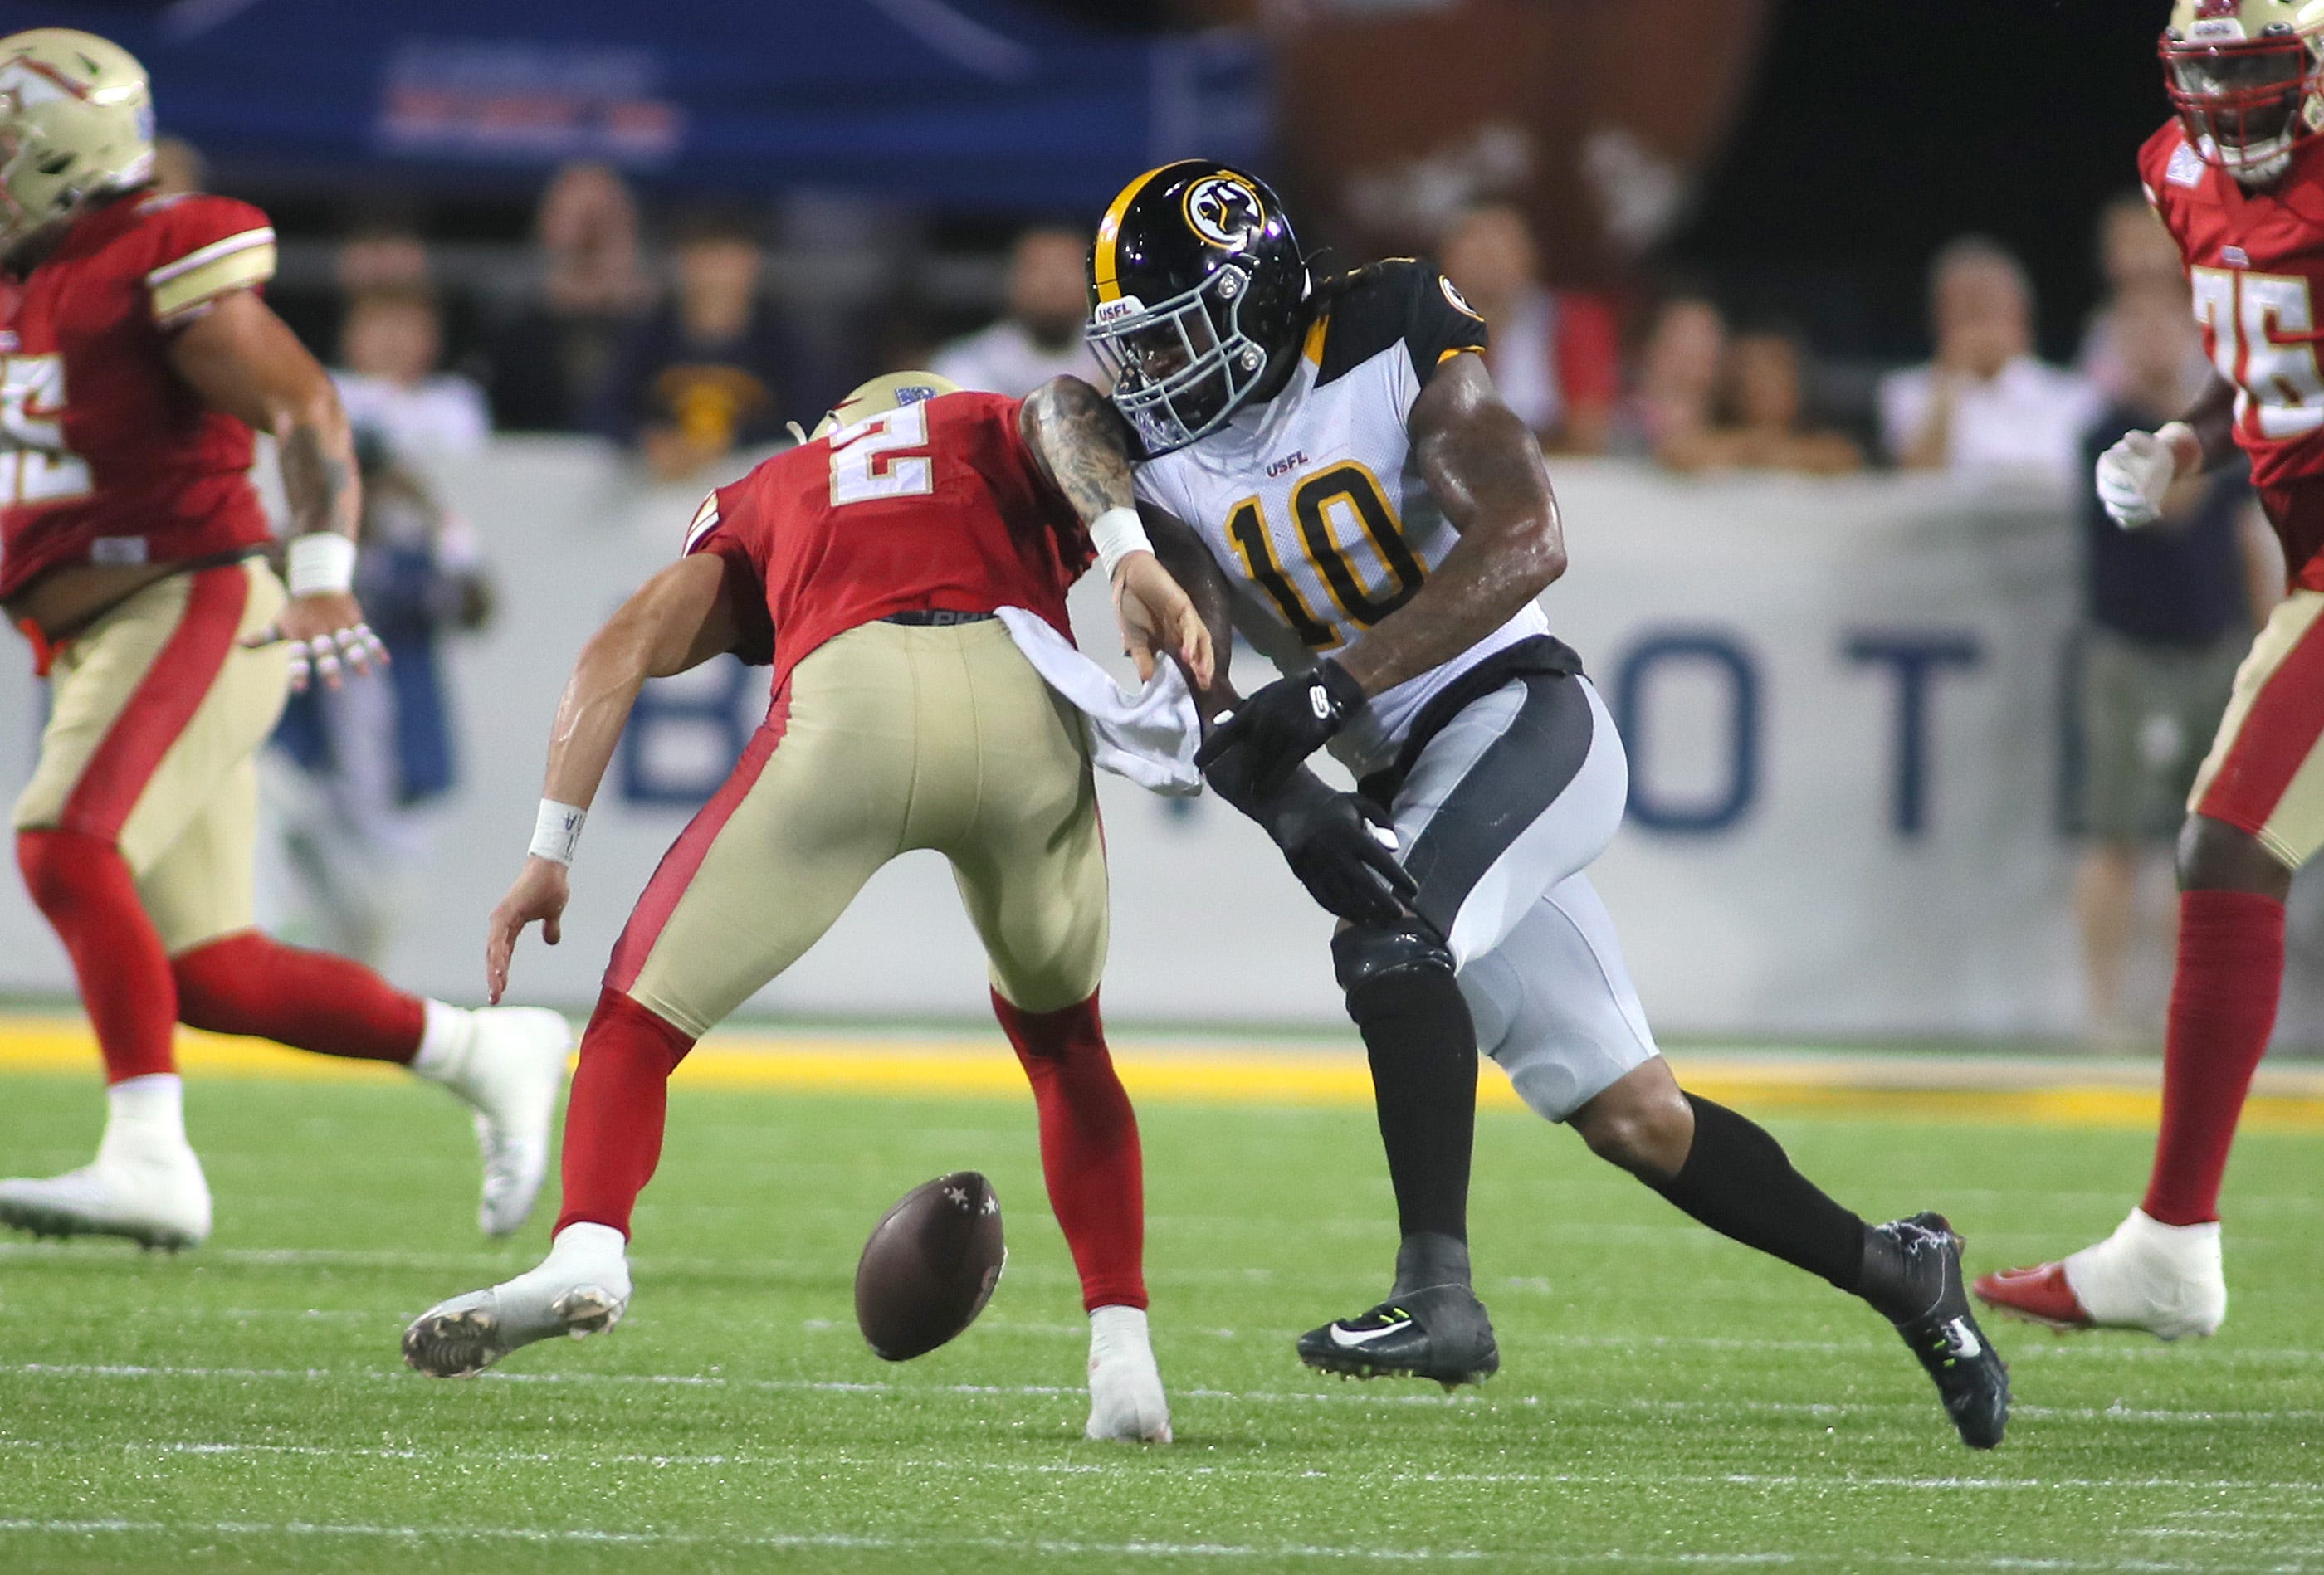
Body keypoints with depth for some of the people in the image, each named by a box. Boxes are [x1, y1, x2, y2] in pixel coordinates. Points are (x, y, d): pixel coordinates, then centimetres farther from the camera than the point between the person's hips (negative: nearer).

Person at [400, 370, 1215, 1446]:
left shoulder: (768, 496, 38)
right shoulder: (1005, 434, 37)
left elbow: (628, 644, 22)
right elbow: (1068, 409, 11)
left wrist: (552, 852, 19)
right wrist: (1132, 559, -4)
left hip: (847, 699, -1)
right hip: (1021, 695, 1)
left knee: (638, 1023, 11)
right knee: (1060, 1038, 27)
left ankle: (589, 1248, -17)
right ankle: (1122, 1349, 17)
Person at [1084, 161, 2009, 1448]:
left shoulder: (1396, 355, -11)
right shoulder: (1166, 472, 3)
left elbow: (1525, 542, -24)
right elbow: (1199, 700, -5)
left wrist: (1330, 684, -31)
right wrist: (1290, 809, -26)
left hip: (1521, 717, -6)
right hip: (1406, 784, 6)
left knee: (1387, 936, -32)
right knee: (1632, 1122, 6)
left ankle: (1436, 1290, -34)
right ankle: (1892, 1272, 22)